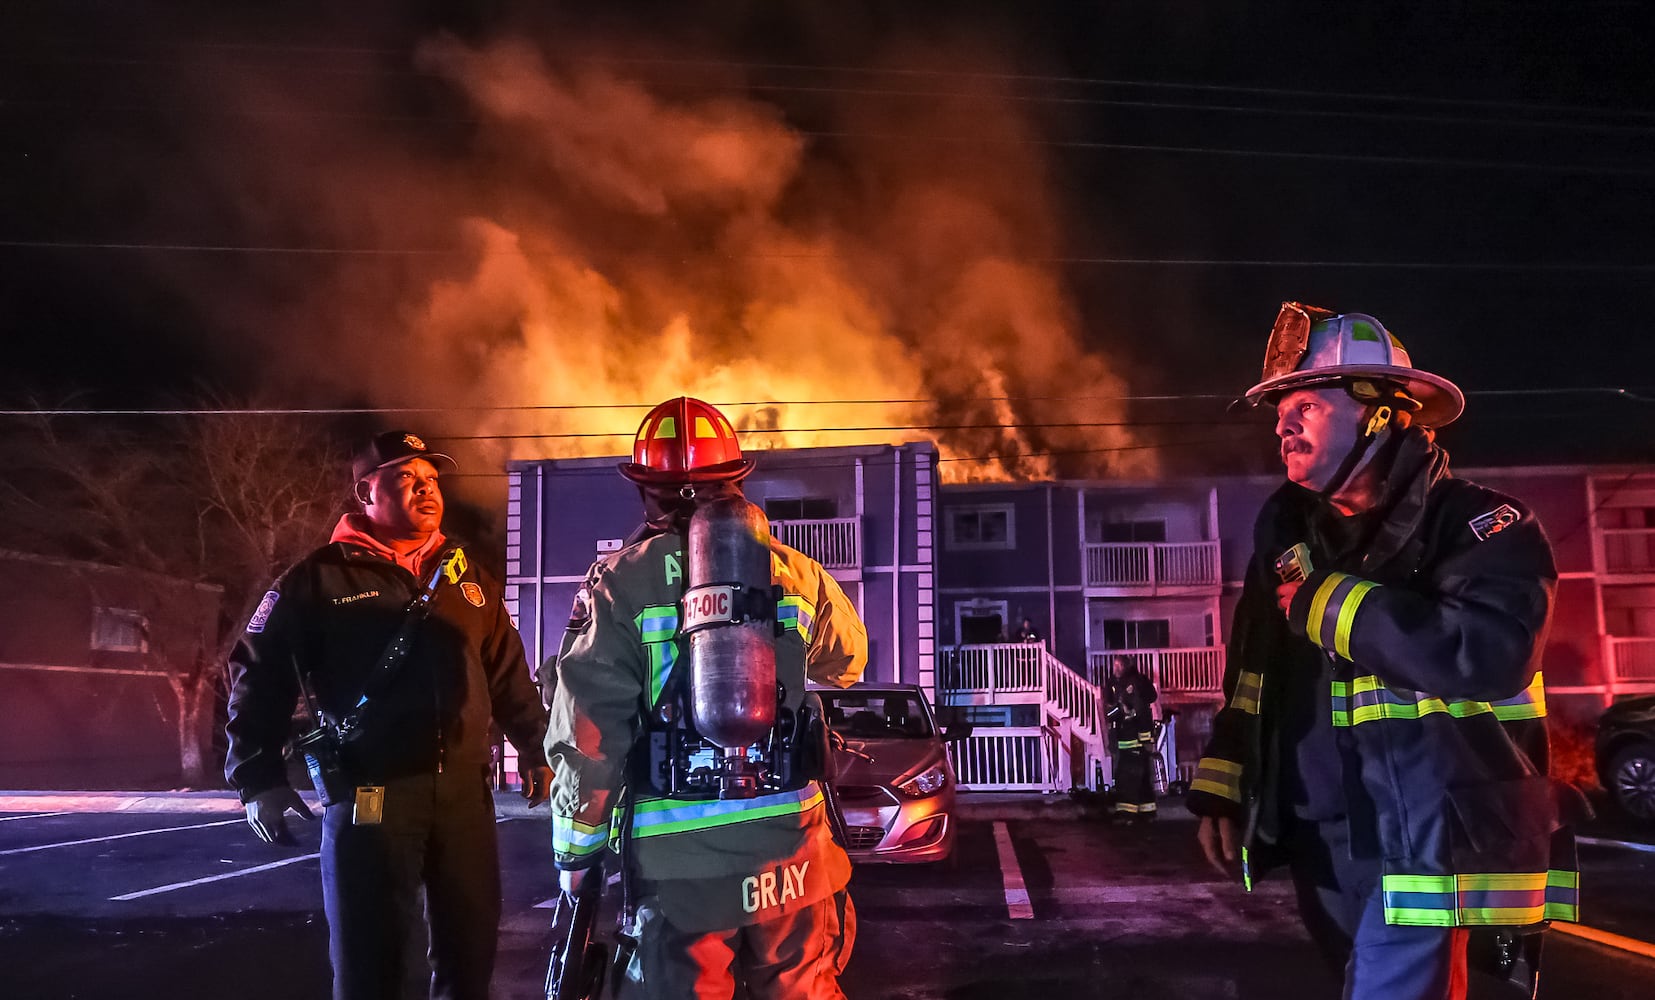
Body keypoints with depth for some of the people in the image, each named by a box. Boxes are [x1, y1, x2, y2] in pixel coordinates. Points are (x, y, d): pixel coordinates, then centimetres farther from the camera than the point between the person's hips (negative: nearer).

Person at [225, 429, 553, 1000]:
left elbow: (508, 672, 17)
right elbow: (258, 674, -1)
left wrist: (535, 749, 11)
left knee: (471, 948, 13)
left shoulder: (466, 576, 13)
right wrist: (259, 778, -6)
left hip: (465, 790, 4)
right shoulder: (320, 578, 0)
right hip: (369, 795, -4)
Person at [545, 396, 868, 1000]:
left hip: (678, 858, -2)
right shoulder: (793, 571, 1)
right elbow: (848, 660, 19)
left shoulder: (620, 584, -8)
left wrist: (575, 848, 1)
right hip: (790, 843, 3)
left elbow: (588, 734, -10)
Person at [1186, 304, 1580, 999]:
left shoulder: (1478, 525, -11)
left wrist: (1330, 604, -20)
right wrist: (1220, 787, 8)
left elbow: (1491, 653, -30)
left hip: (1426, 845, -6)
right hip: (1321, 849, 6)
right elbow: (1251, 675, 16)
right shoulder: (1287, 532, 9)